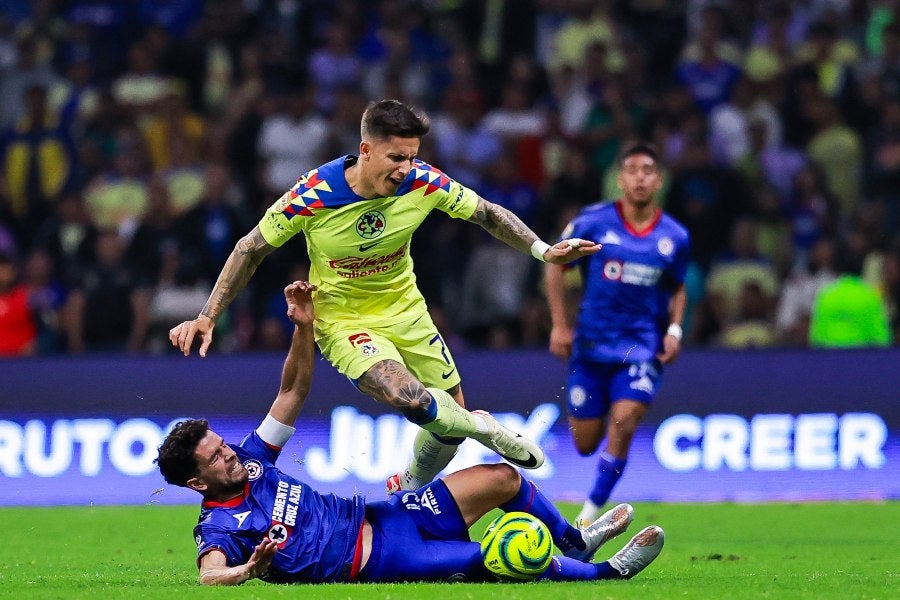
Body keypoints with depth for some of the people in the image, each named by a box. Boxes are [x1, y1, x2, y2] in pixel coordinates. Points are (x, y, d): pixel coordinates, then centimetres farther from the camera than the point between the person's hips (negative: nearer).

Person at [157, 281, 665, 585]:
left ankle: (576, 541, 31)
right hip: (377, 559, -9)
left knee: (502, 478, 5)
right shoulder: (220, 527, -17)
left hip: (382, 516, 9)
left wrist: (304, 326, -4)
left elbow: (294, 391, 9)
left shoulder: (249, 462, 5)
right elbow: (210, 576, -37)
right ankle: (605, 573, 2)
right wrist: (251, 568, -57)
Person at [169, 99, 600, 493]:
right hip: (343, 319, -4)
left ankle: (407, 491, 37)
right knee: (410, 398, -31)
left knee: (448, 423, 7)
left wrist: (544, 251, -13)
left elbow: (486, 214, -3)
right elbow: (250, 250, -13)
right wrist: (207, 318, -14)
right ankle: (480, 427, -1)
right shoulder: (313, 196, -26)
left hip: (406, 311, 4)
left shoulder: (423, 182, -18)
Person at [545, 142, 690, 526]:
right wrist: (560, 324, -1)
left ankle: (589, 515, -9)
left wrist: (674, 329, -2)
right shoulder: (593, 222, -7)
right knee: (585, 445, 4)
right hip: (591, 345, 0)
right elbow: (555, 264, 4)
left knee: (622, 425, -21)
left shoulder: (675, 238, 0)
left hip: (643, 347, 0)